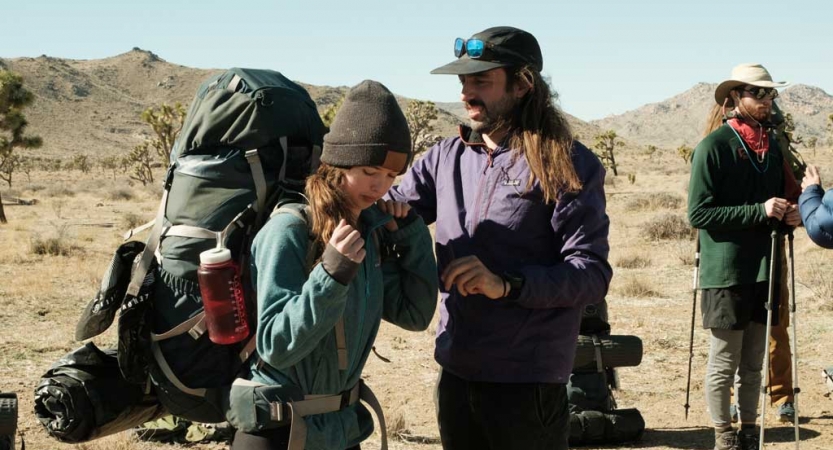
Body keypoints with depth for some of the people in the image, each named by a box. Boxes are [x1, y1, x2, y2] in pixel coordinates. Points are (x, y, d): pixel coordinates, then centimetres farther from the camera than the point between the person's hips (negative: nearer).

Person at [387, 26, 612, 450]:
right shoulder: (447, 156, 7)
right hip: (455, 372, 5)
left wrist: (507, 285, -26)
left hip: (527, 383, -5)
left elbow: (593, 273, -14)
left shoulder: (568, 165, -8)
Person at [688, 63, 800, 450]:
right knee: (724, 363, 1)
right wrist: (759, 211, -19)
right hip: (726, 271, -6)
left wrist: (788, 214, 0)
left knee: (753, 363, 12)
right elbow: (698, 213, -14)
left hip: (764, 270, 6)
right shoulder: (714, 146, -8)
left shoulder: (773, 147, 12)